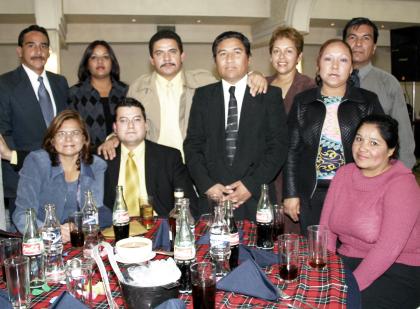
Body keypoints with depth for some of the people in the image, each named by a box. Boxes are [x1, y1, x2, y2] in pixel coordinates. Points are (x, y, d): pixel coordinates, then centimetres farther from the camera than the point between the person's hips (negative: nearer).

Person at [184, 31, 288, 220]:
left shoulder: (270, 95, 5)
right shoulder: (203, 96, 10)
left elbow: (278, 146, -1)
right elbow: (192, 145, 6)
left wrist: (251, 184, -10)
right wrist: (207, 184, -7)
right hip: (211, 198, 1)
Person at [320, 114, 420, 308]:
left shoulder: (401, 184, -14)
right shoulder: (344, 173, 4)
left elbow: (389, 247, -23)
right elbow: (326, 228, 1)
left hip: (399, 270, -5)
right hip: (349, 260, 5)